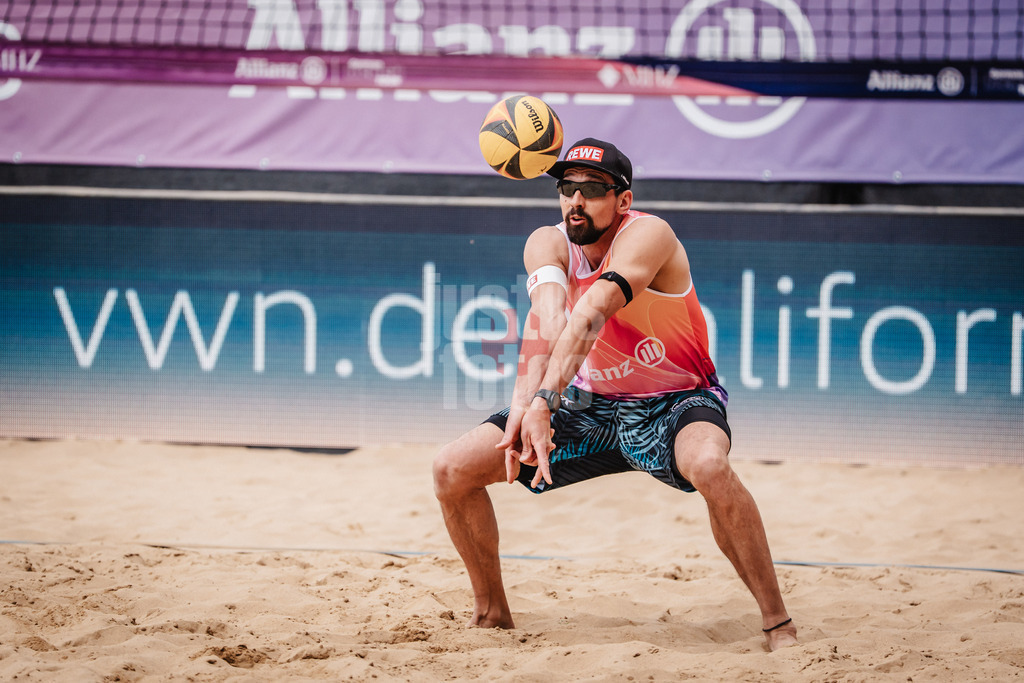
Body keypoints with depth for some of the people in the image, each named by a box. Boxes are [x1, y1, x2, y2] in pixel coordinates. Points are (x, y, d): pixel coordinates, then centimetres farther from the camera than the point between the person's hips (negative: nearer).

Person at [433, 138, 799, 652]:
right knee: (452, 470, -6)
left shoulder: (648, 235, -25)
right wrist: (522, 403, -51)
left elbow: (588, 317, -41)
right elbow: (547, 319, -32)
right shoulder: (548, 243, -11)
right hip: (593, 404, 5)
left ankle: (779, 625, -27)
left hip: (675, 402, -5)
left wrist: (544, 403, -55)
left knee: (708, 465, -39)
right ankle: (491, 613, 16)